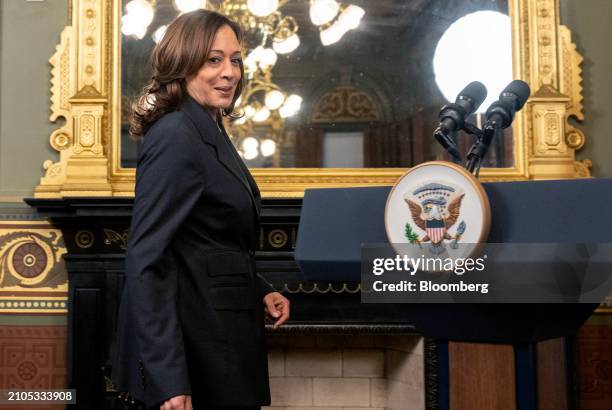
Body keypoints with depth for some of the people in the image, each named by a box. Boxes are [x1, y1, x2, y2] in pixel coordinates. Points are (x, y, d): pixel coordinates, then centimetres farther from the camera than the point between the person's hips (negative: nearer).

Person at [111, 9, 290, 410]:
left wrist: (259, 292, 5)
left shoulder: (210, 134, 11)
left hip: (219, 333, 9)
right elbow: (146, 260, -24)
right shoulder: (175, 136, -18)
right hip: (194, 341, -9)